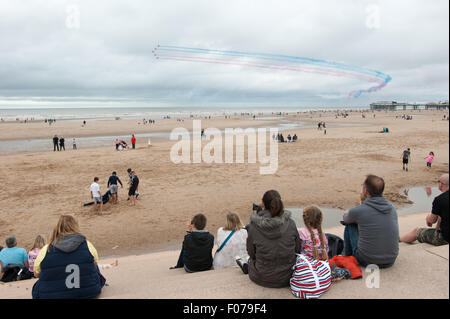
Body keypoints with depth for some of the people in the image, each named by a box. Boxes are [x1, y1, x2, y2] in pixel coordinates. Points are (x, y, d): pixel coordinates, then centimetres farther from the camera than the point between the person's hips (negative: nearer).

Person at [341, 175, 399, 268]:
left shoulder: (357, 211, -15)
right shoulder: (392, 207, -1)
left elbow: (346, 220, 9)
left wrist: (346, 214, 33)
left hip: (367, 261, -5)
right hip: (390, 261, 5)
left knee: (350, 225, 12)